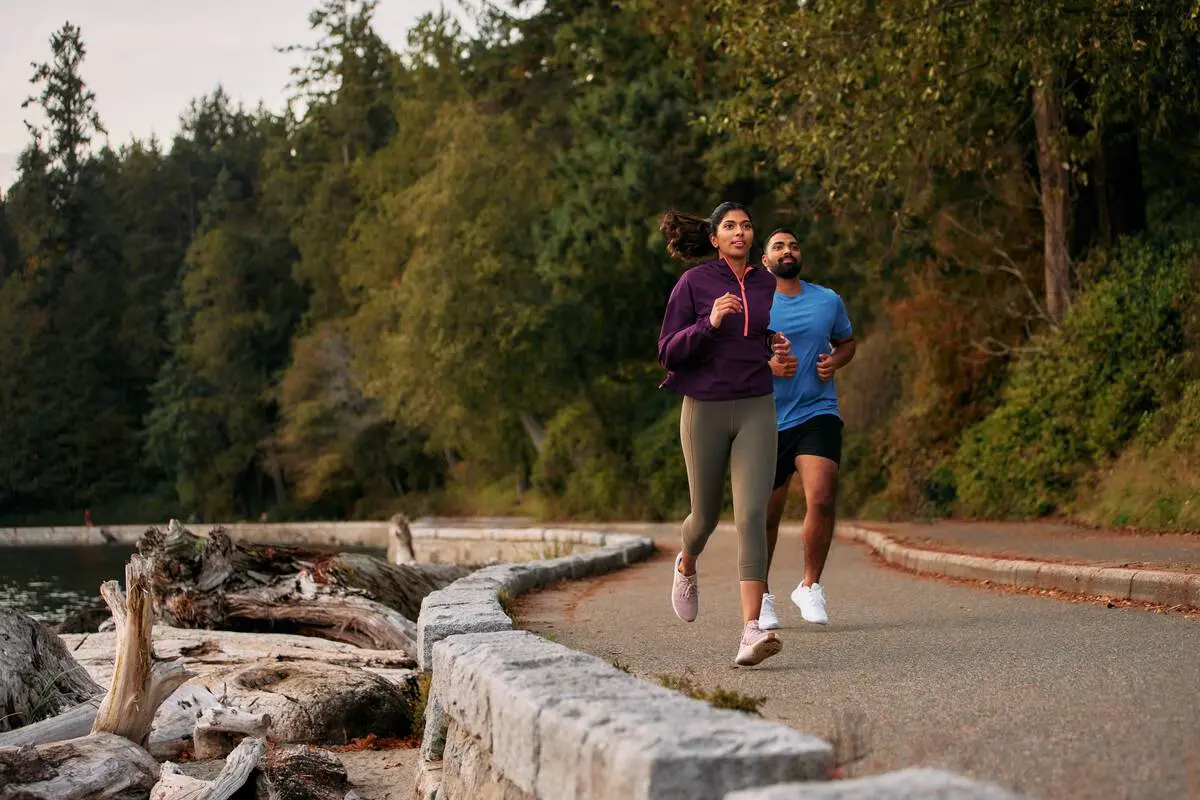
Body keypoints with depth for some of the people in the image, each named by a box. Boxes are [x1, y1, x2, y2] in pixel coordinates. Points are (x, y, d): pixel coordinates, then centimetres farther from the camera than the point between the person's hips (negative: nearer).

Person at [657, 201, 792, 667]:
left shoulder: (767, 285, 7)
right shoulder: (693, 283, -4)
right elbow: (669, 354, -7)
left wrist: (780, 349, 2)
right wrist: (709, 323, -22)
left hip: (756, 410, 1)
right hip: (705, 411, -1)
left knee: (752, 515, -16)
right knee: (706, 515, 14)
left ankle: (752, 632, -23)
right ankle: (687, 564, 52)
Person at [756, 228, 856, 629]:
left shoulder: (828, 301, 9)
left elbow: (847, 341, 24)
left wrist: (835, 361, 1)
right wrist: (766, 364, -19)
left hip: (818, 415, 1)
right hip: (766, 420, -1)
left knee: (822, 500, -18)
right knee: (766, 516, 6)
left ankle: (810, 587, 1)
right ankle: (760, 595, 26)